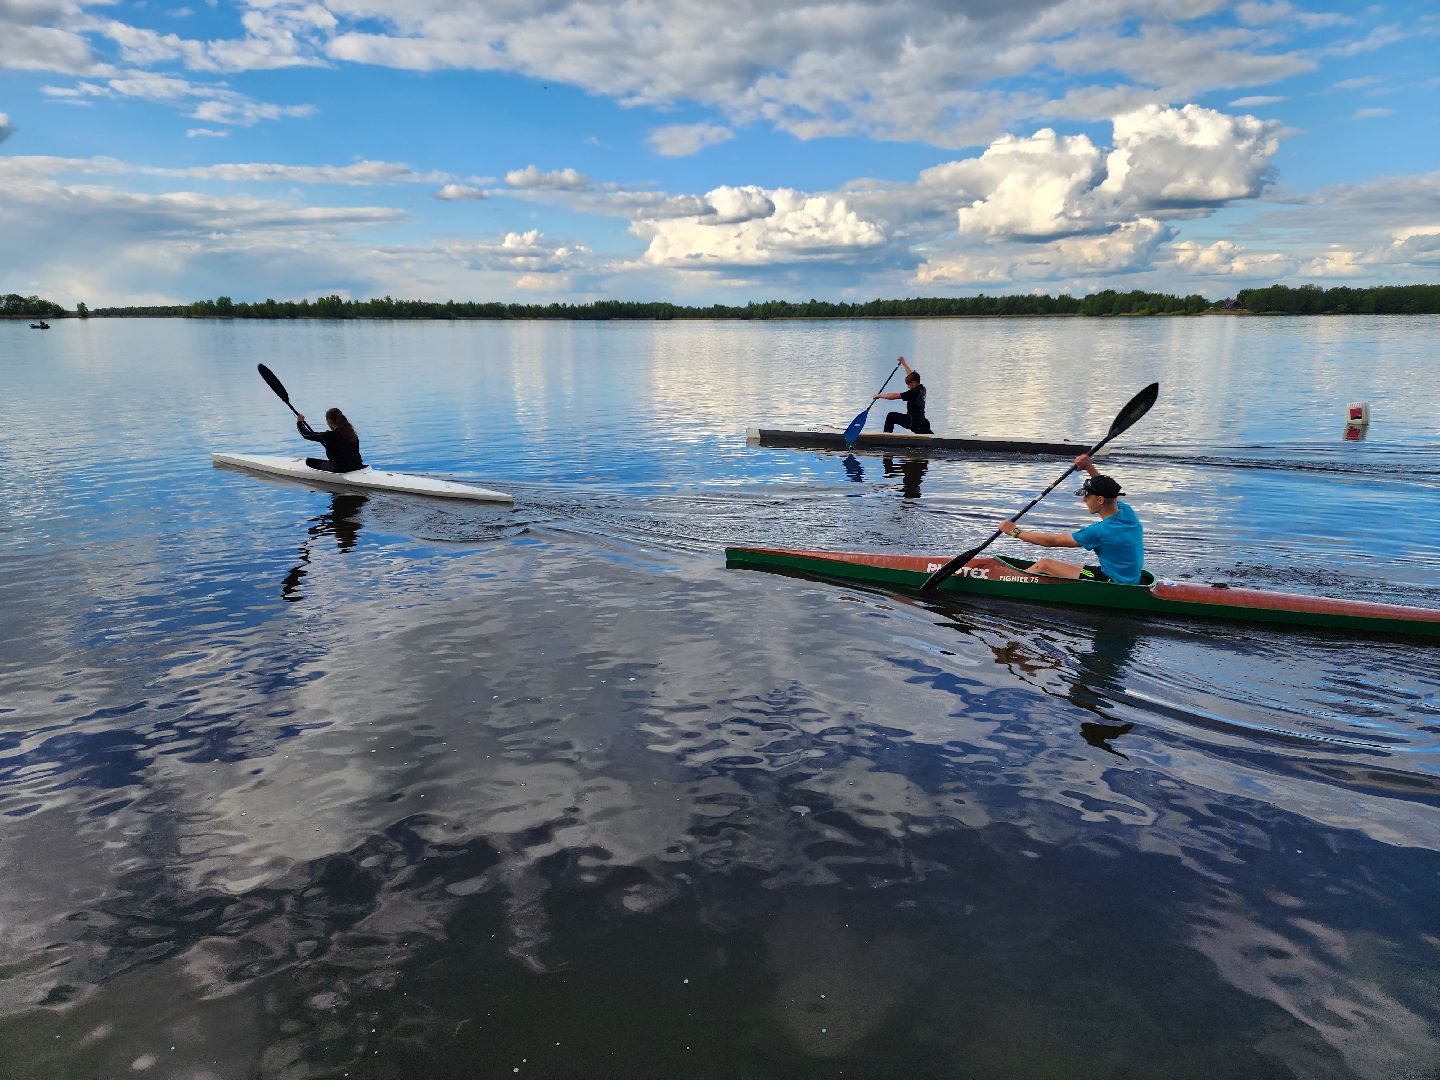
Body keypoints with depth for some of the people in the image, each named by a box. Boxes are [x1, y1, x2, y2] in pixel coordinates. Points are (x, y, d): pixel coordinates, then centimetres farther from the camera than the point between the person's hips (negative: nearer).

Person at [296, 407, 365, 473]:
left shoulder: (330, 435, -14)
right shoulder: (351, 433, 4)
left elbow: (308, 435, -4)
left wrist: (299, 422, 14)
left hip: (340, 468, -6)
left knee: (309, 461, 11)